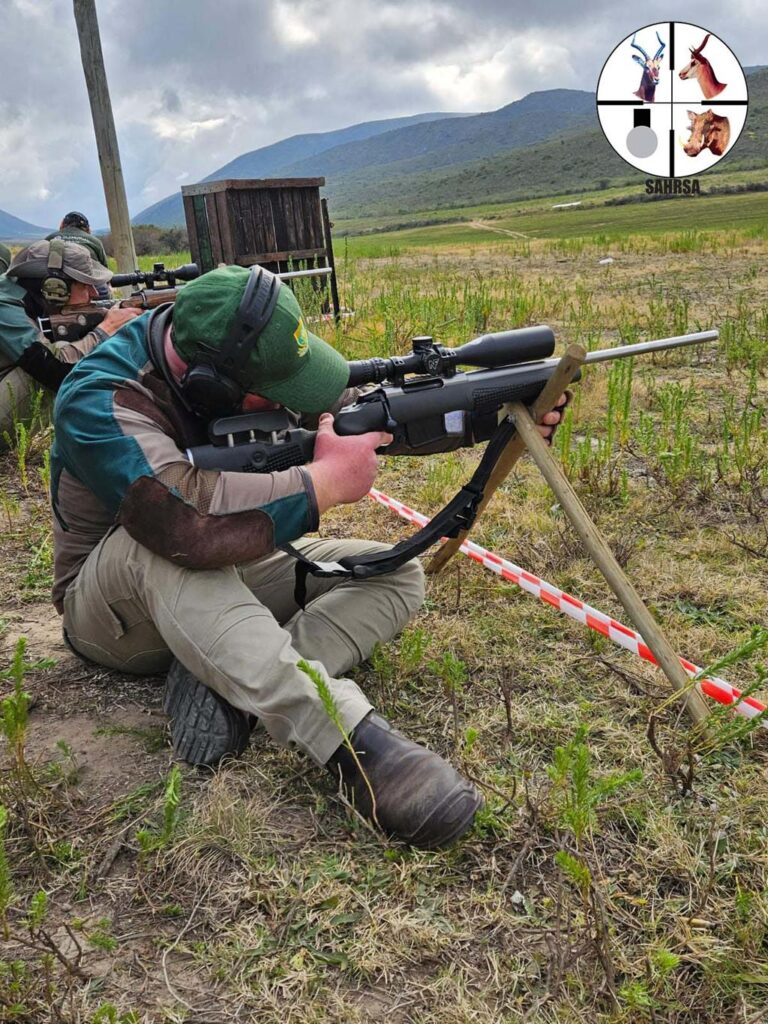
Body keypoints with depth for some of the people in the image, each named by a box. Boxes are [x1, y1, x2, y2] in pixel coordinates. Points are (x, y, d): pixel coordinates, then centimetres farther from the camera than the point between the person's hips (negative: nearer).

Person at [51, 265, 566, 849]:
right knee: (163, 543, -41)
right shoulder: (99, 403, -29)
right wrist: (327, 482, -34)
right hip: (121, 607, -6)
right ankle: (349, 737, -43)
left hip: (226, 580, 6)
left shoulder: (241, 360, -9)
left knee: (397, 578, -7)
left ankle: (222, 681, -25)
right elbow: (190, 515, -46)